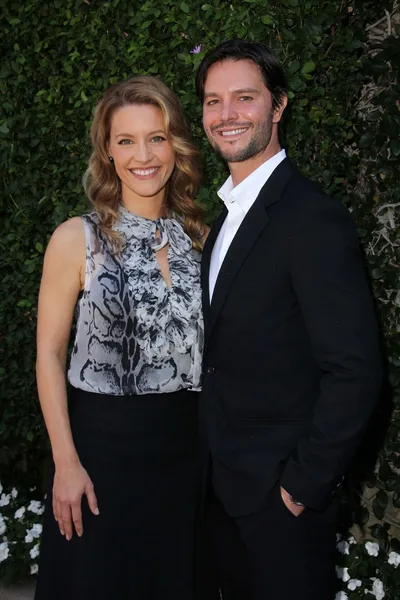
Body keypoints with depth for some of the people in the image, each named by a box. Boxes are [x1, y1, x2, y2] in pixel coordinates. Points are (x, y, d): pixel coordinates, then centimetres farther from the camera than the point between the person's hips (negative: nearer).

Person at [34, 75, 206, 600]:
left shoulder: (197, 236, 4)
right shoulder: (78, 239, -8)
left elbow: (203, 344, 10)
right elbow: (49, 354, -7)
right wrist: (66, 462, -11)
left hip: (184, 445, 4)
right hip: (102, 440, -3)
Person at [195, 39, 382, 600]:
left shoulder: (315, 220, -19)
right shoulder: (226, 216, 9)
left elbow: (355, 371, -23)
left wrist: (304, 484, -18)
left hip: (281, 496, -8)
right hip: (222, 485, 8)